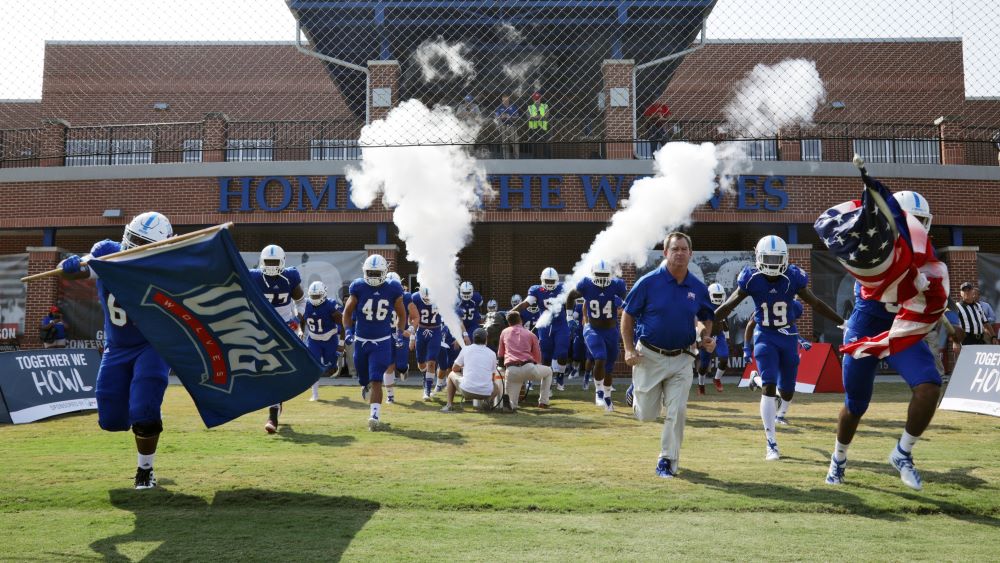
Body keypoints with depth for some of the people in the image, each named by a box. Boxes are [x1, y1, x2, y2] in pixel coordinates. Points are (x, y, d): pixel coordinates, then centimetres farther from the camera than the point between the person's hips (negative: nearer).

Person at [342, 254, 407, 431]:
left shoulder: (393, 289, -6)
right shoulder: (358, 287, -7)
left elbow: (402, 314, 9)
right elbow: (348, 312, 5)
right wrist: (348, 331, -7)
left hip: (383, 342, -2)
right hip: (361, 341, 2)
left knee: (376, 381, -13)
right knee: (365, 380, 16)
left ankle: (375, 416, -16)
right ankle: (367, 387, 51)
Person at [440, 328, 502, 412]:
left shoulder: (466, 349, 6)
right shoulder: (492, 353, 9)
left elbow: (454, 369, 16)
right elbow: (493, 377, 14)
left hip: (467, 391, -1)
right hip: (486, 393, 1)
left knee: (452, 375, 27)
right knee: (497, 385, 35)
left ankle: (449, 404, 17)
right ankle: (490, 400, 2)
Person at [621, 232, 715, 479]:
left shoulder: (698, 288, 0)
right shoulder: (649, 282, -10)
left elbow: (708, 317, 16)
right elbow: (627, 316, -4)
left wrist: (706, 335, -5)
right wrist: (629, 349, -12)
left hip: (681, 359, 2)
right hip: (649, 356, -2)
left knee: (677, 412, -3)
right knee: (646, 415, 7)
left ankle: (667, 460, 11)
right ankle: (637, 391, 42)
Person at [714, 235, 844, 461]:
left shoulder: (793, 277, -12)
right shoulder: (751, 279, -14)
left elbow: (816, 303, -1)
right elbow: (728, 306, -4)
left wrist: (843, 322, 1)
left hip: (788, 336, 2)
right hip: (765, 337, -2)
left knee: (787, 389, 10)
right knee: (768, 386, -14)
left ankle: (781, 412, 49)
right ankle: (771, 444, -9)